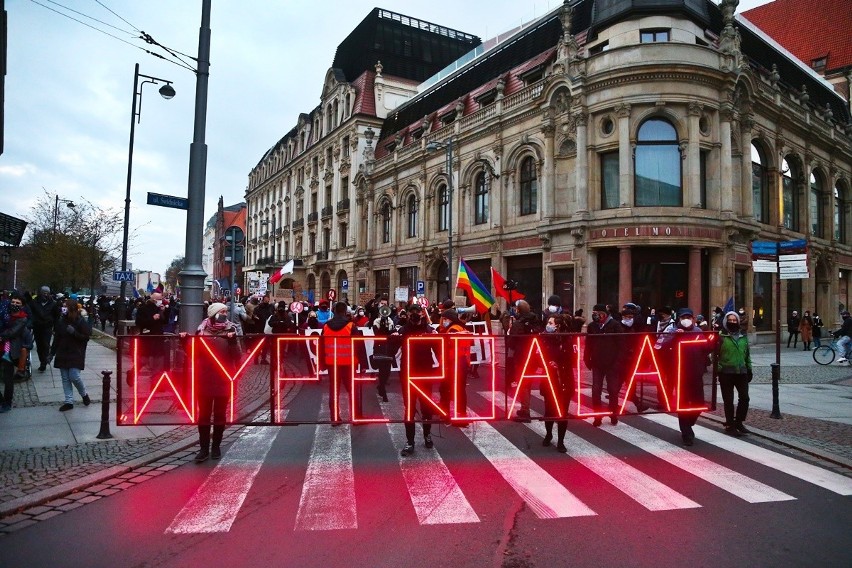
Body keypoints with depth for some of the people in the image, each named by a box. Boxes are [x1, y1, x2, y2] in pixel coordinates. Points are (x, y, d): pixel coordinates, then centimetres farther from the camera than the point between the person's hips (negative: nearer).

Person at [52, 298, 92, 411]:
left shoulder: (81, 322, -9)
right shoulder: (61, 321, 2)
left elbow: (86, 337, -9)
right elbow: (56, 338, 11)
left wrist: (74, 332, -23)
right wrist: (52, 353, 11)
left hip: (76, 354, -4)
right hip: (62, 354, 5)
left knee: (74, 377, -11)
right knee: (65, 378, 6)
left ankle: (84, 394, 16)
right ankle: (69, 401, 13)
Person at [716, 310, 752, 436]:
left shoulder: (743, 336, 11)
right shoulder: (721, 336, -5)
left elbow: (747, 354, 18)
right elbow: (715, 353, -6)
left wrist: (749, 369, 15)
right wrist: (718, 368, -13)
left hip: (742, 372, 4)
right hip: (726, 373, -4)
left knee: (744, 398, 5)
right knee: (728, 400, 3)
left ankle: (739, 422, 23)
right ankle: (730, 425, 14)